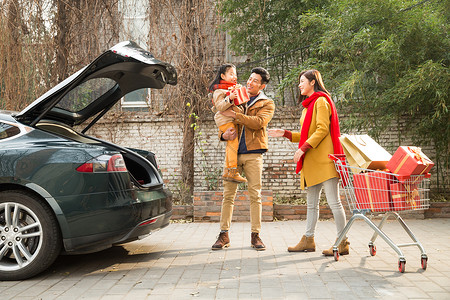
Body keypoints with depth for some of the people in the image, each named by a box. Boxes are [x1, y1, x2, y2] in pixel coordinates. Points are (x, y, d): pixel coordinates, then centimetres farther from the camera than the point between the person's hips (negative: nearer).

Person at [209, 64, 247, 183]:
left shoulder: (233, 89, 23)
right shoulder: (219, 90, -6)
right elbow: (220, 107, -18)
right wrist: (229, 99, -30)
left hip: (233, 119, 10)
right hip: (225, 120, -10)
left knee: (231, 144, 8)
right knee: (233, 142, -18)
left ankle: (227, 171, 12)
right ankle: (233, 171, -20)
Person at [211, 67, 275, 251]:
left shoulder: (267, 104, 9)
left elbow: (258, 122, -11)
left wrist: (235, 115, -14)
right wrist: (223, 134, -6)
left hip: (253, 153, -2)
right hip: (233, 152, 3)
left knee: (255, 195, -1)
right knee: (228, 194, 0)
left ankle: (255, 235, 7)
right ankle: (224, 235, 5)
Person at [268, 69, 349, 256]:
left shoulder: (321, 101, -5)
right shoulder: (309, 105, 24)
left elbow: (322, 129, -16)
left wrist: (303, 148, -20)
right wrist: (285, 134, 20)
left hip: (323, 159, -10)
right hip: (311, 161, 10)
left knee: (333, 201, -8)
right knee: (311, 203, 12)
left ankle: (342, 243, -3)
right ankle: (308, 240, 19)